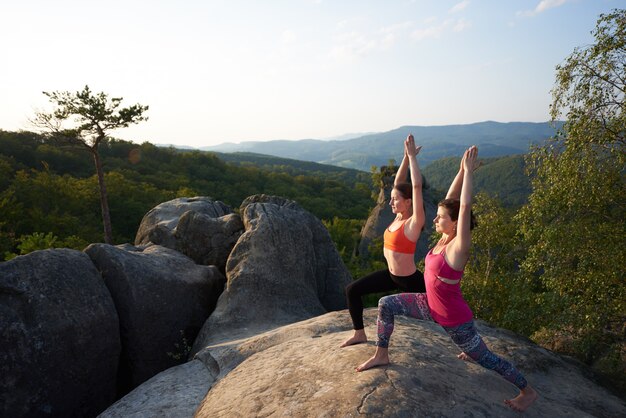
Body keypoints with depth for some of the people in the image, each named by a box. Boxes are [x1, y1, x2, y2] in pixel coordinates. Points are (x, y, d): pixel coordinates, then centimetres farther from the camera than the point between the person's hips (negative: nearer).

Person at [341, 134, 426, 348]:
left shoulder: (414, 222, -21)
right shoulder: (399, 216, -1)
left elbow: (416, 186, -30)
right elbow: (398, 183, 1)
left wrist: (413, 156, -25)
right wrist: (406, 156, -4)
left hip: (411, 281, -7)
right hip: (392, 275, 7)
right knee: (352, 290, 3)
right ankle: (359, 334, 17)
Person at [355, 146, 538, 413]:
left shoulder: (458, 247, -26)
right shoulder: (444, 239, -7)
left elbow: (465, 206, -36)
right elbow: (451, 198, -7)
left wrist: (468, 171, -31)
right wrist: (462, 170, -8)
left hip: (454, 319, -7)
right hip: (431, 306, 7)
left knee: (485, 359, 11)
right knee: (386, 304, 1)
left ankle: (528, 392, 37)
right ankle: (382, 355, 18)